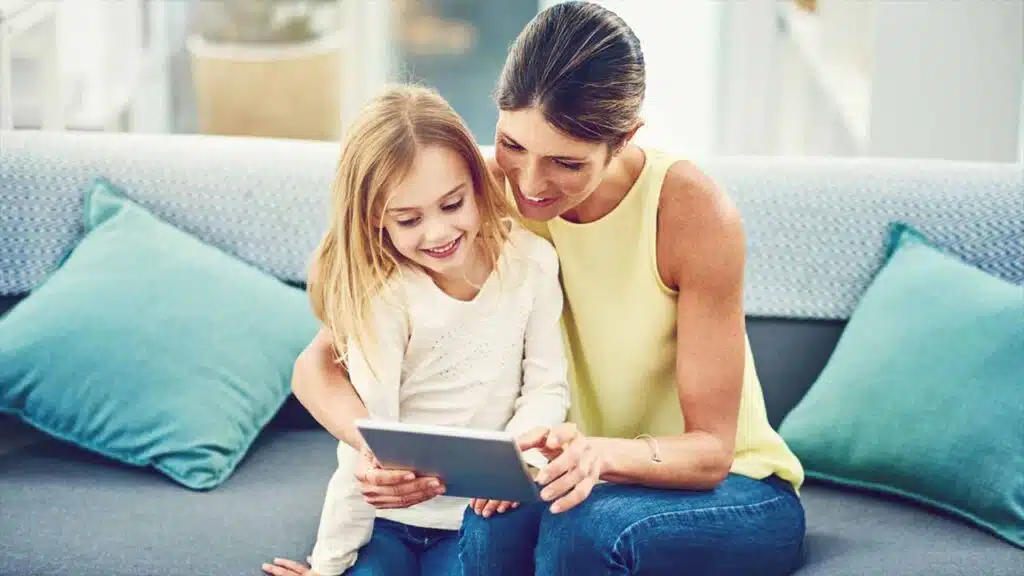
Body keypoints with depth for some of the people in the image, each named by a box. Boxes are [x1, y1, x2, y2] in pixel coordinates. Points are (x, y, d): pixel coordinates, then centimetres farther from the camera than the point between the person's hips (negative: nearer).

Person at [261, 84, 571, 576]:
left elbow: (547, 388, -4)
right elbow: (368, 445, -15)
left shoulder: (531, 261, -11)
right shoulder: (384, 295, -18)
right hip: (387, 515, -1)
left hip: (481, 516, 1)